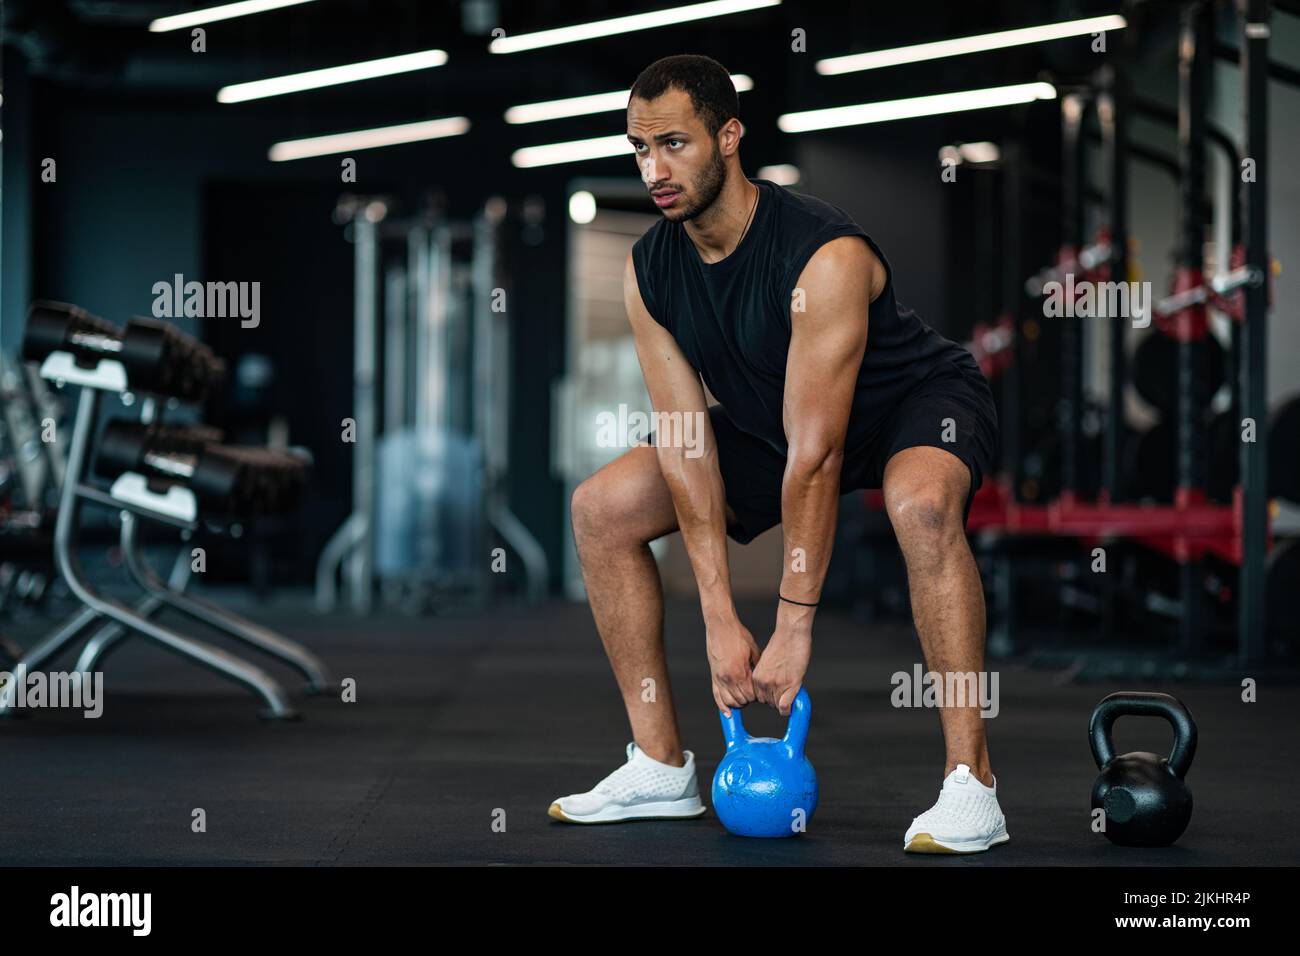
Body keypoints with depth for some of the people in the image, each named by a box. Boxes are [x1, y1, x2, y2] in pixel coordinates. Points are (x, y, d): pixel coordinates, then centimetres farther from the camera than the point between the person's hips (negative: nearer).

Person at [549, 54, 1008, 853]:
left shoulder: (826, 256, -34)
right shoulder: (649, 273, -14)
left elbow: (816, 456, -34)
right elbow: (687, 445, -14)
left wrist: (794, 629, -33)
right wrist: (721, 620, -20)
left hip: (920, 401, -7)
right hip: (773, 421, 7)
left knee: (921, 503, -41)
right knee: (602, 509, -3)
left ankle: (971, 782, -33)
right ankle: (662, 768, 3)